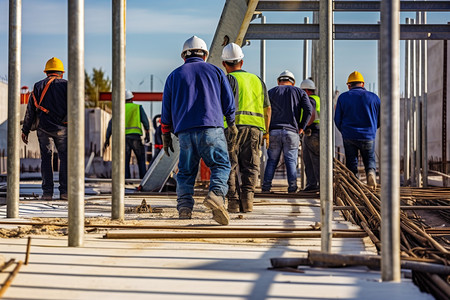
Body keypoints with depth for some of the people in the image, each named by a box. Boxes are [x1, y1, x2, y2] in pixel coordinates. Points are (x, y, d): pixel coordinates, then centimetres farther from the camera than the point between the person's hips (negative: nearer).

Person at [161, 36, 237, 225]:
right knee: (220, 165, 1)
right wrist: (232, 124, 28)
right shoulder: (215, 71, 14)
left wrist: (166, 136, 20)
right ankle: (216, 195, -25)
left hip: (184, 132, 2)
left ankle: (184, 207, -5)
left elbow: (166, 111, 14)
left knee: (186, 171, 9)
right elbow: (229, 103, 13)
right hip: (211, 128, -2)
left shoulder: (175, 76, 16)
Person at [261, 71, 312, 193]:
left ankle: (266, 186, 3)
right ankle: (292, 187, -4)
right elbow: (308, 110, -2)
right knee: (291, 160, 3)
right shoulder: (299, 92, 12)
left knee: (272, 160, 7)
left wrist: (266, 129, 9)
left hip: (274, 131, 1)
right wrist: (301, 127, 4)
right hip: (291, 131, -1)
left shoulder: (271, 92, 13)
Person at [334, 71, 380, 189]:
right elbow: (380, 120, 9)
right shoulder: (374, 97, 4)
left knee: (351, 162, 10)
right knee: (370, 159, 15)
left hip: (349, 137, 0)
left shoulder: (343, 97, 1)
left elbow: (337, 120, 3)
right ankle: (371, 172, -15)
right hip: (368, 137, 0)